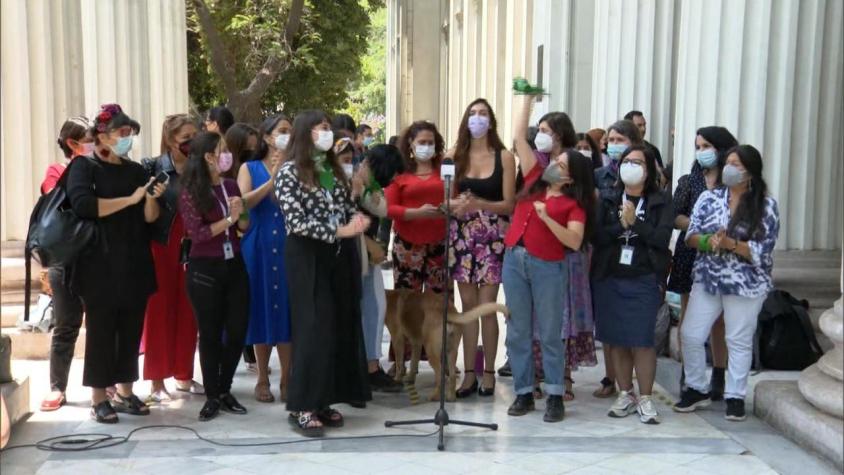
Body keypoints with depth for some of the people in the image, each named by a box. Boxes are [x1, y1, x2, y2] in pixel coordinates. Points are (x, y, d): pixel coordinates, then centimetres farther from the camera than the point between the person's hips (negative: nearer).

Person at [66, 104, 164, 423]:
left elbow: (150, 218, 8)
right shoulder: (84, 167, -1)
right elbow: (83, 205, -19)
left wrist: (151, 199, -13)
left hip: (135, 264, 5)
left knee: (131, 330, 7)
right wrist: (130, 199, -15)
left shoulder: (136, 170, 13)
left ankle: (125, 393, 18)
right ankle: (98, 399, 6)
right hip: (100, 265, -5)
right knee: (101, 330, -2)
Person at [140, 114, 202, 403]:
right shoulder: (153, 168, -4)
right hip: (161, 248, -4)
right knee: (159, 312, 0)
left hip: (190, 249, 4)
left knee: (187, 313, 8)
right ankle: (157, 381, 6)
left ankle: (183, 375, 20)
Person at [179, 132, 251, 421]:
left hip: (234, 265, 5)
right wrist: (228, 219, -15)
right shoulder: (190, 193, -7)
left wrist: (240, 215, -10)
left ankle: (225, 391, 21)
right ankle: (211, 397, 15)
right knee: (210, 333, 4)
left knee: (238, 330, 5)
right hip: (205, 270, -5)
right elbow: (197, 234, -14)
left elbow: (245, 227, 11)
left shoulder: (231, 186, 7)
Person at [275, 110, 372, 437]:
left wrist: (357, 220, -6)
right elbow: (297, 222, -14)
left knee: (340, 327, 6)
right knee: (313, 329, -8)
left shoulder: (335, 170, 14)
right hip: (308, 257, -7)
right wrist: (339, 230, -18)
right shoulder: (290, 171, -6)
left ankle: (323, 401, 15)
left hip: (340, 256, 7)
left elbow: (348, 206, 18)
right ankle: (302, 406, -1)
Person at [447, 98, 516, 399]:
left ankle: (488, 373, 5)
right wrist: (457, 205, -17)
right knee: (468, 305, 5)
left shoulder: (504, 157, -1)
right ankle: (469, 374, 10)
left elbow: (509, 204, -4)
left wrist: (479, 204, -20)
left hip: (492, 238, -2)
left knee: (486, 306, -5)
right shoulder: (455, 156, 6)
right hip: (462, 235, 2)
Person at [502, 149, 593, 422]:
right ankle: (524, 392, 16)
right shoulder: (534, 181, 11)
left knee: (550, 333, 2)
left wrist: (546, 217, -22)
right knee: (517, 332, 7)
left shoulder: (574, 203, -3)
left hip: (548, 268, -5)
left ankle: (555, 396, 9)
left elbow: (575, 241, -17)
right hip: (514, 260, 5)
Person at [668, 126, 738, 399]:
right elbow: (675, 217, 3)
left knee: (719, 318, 1)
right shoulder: (688, 181, 10)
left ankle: (718, 377, 9)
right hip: (690, 254, 2)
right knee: (688, 314, 3)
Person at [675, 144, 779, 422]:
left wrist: (730, 244, -24)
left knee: (739, 341, 7)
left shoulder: (766, 206, -6)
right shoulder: (709, 198, 3)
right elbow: (691, 236, 1)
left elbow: (762, 251, -11)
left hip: (746, 284, -3)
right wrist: (708, 241, -21)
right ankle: (697, 389, 20)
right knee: (690, 335, 2)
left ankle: (735, 397, 20)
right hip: (707, 280, 3)